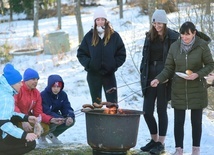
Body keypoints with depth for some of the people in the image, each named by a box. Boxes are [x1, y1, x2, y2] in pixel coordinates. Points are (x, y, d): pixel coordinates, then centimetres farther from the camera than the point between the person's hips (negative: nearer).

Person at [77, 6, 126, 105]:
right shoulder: (89, 36, 1)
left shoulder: (114, 36, -1)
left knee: (112, 104, -2)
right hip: (93, 75, 1)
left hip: (109, 75, -1)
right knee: (96, 103, 10)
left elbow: (121, 54, 3)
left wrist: (114, 65, -9)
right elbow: (81, 53, 5)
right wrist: (88, 64, -9)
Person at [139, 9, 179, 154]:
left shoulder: (173, 37, -7)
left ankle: (161, 143, 13)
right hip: (150, 76, 5)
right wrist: (143, 73, 6)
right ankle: (154, 140, 22)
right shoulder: (149, 37, 9)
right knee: (147, 111, 4)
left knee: (161, 110, 3)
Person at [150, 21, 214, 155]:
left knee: (196, 120, 6)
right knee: (178, 121, 4)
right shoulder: (175, 46, -2)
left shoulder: (202, 46, -9)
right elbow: (169, 68, 2)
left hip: (197, 89, -2)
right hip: (179, 89, 2)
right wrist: (158, 79, -14)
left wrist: (198, 74, -19)